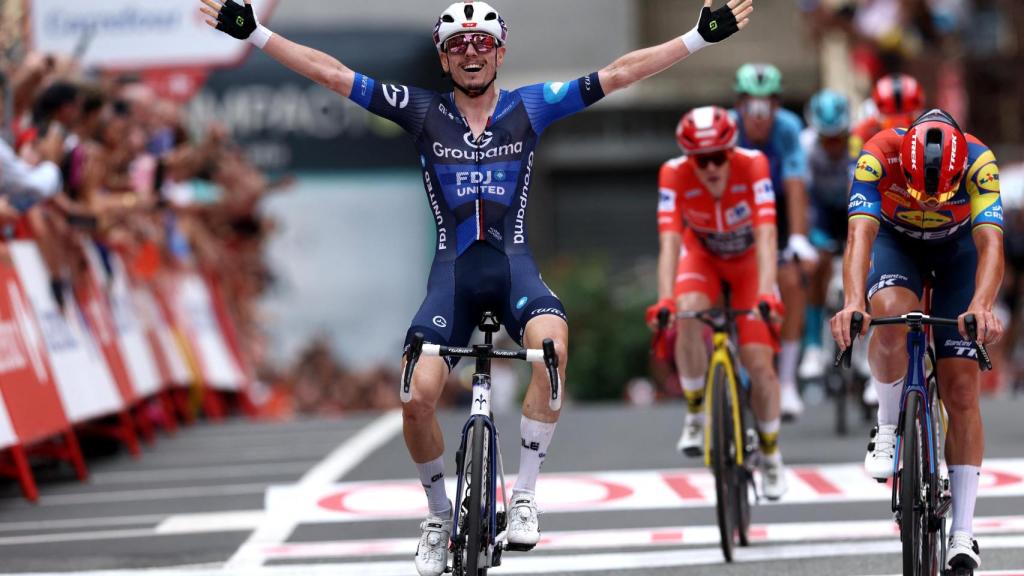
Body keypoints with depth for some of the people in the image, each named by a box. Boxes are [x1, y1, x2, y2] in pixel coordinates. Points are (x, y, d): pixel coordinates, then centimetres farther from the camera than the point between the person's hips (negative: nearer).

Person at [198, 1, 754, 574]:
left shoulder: (530, 107, 3)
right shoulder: (423, 112, 3)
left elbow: (619, 74, 0)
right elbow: (333, 74, 0)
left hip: (514, 265, -1)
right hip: (453, 271, 1)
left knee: (551, 342, -34)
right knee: (418, 396, -18)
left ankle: (525, 496, -21)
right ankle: (439, 515, 10)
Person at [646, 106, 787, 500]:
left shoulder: (752, 165, -33)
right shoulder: (674, 175, -30)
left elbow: (766, 236, -41)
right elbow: (669, 243, -37)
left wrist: (766, 295, -54)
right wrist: (664, 300, -52)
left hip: (748, 260, 0)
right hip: (702, 254, 0)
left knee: (759, 362, -10)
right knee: (688, 314, -33)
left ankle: (770, 452, 15)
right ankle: (696, 413, -13)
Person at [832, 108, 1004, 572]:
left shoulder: (978, 163, -35)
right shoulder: (878, 156, -35)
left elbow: (990, 243, -43)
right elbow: (860, 233, -44)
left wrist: (981, 306, -62)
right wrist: (853, 302, -61)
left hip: (957, 246, 0)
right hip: (895, 239, 0)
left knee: (961, 389, -9)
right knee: (891, 315, -36)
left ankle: (962, 536, -4)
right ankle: (889, 427, -9)